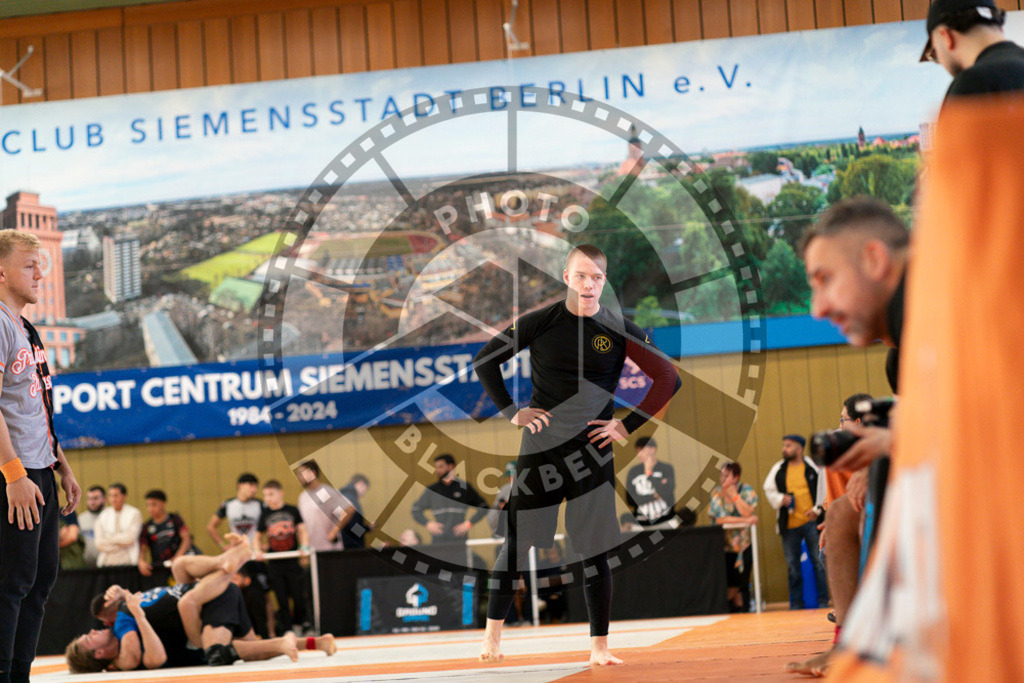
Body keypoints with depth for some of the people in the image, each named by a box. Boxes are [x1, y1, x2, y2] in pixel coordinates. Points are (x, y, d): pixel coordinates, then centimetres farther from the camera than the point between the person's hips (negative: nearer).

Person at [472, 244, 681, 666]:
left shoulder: (620, 331, 0)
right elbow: (484, 360, 6)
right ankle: (492, 635, 15)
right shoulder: (540, 323, -2)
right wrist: (511, 412, -2)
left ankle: (599, 647, 6)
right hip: (540, 446, 0)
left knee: (595, 549, 0)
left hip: (592, 450, 0)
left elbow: (668, 380, 4)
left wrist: (628, 425, -1)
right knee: (517, 540, 3)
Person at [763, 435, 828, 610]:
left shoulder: (812, 466, 0)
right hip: (789, 524, 3)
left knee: (818, 561, -2)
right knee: (792, 564, 6)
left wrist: (817, 509, -6)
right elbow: (769, 490, 13)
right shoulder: (778, 468, 9)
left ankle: (823, 600, 5)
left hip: (811, 522, -3)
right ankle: (796, 603, 14)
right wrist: (780, 499, -6)